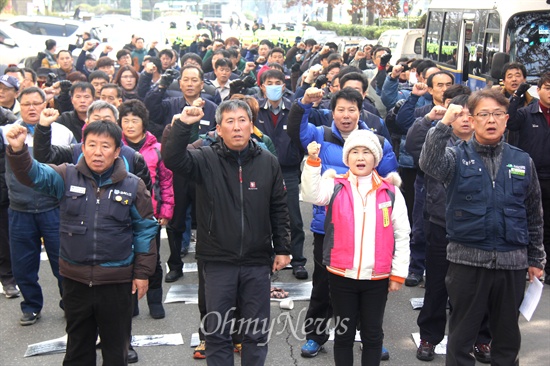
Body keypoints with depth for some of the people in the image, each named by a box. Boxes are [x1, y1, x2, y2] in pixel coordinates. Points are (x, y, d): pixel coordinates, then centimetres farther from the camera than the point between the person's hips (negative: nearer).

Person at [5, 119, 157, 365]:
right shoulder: (66, 177, -3)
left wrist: (142, 272, 0)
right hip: (75, 278, 2)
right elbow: (33, 174, -17)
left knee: (116, 346, 15)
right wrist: (18, 150, -38)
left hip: (116, 280, -1)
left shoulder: (133, 186, -6)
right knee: (77, 344, 20)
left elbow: (145, 230, -1)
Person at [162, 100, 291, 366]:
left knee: (257, 333, 13)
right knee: (217, 332, 10)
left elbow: (279, 210, 7)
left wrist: (282, 249, 6)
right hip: (218, 263, -1)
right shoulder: (206, 160, -4)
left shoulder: (268, 162, 2)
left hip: (258, 263, 1)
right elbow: (172, 159, -20)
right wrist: (182, 125, -30)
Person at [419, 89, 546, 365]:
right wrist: (444, 124, -33)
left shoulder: (522, 162, 6)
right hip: (467, 260, -2)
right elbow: (429, 164, -25)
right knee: (462, 335, 9)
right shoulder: (458, 157, -1)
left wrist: (536, 259, 13)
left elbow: (534, 215, 12)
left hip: (512, 261, 3)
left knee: (508, 336, 16)